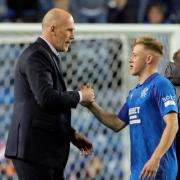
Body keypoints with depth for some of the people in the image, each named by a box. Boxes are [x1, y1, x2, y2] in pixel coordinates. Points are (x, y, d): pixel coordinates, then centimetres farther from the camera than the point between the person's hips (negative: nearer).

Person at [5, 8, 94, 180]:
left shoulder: (47, 55, 20)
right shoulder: (36, 55, -12)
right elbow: (47, 98, -25)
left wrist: (71, 134, 17)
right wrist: (80, 96, -11)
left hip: (47, 151, 10)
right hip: (34, 148, -10)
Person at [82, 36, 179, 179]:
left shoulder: (160, 85, -8)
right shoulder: (134, 92, 18)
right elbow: (117, 124, 19)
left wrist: (156, 158, -23)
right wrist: (91, 105, 9)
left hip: (157, 168, -8)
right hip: (138, 169, 8)